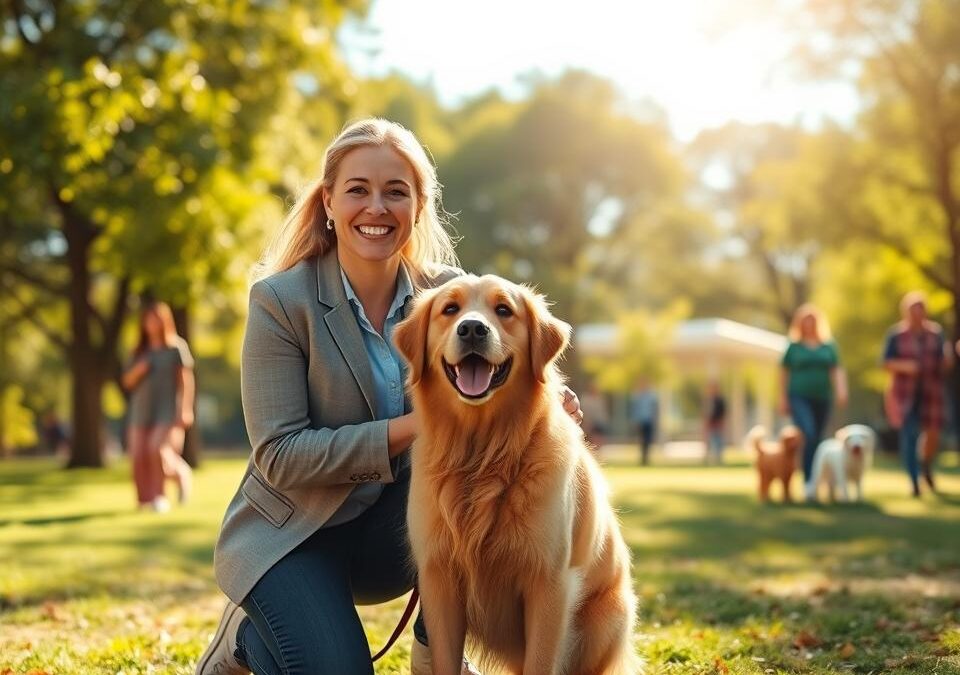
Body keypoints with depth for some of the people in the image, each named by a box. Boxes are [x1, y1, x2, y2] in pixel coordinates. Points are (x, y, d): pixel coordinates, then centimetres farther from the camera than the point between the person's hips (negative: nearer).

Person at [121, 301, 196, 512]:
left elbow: (187, 379, -4)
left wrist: (186, 409, -12)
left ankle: (182, 474, 1)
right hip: (141, 409, 5)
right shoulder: (141, 352, 16)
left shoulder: (176, 347, 1)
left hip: (168, 409, -5)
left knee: (159, 448, -23)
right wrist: (138, 370, -6)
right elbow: (127, 382, 15)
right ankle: (146, 499, 5)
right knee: (139, 455, -5)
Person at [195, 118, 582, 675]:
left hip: (393, 525, 4)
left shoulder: (446, 291, -5)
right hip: (294, 530, -3)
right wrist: (412, 427, -28)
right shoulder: (281, 301, -15)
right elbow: (279, 456, -18)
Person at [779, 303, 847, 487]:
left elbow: (837, 371, 5)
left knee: (817, 439, 8)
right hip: (800, 398, -3)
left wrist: (841, 390, -11)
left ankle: (813, 478, 22)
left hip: (823, 398, 3)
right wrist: (783, 399, 2)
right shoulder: (793, 347, 5)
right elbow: (784, 373, 6)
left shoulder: (829, 346, 11)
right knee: (808, 436, -20)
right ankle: (808, 480, -20)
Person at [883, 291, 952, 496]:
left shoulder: (936, 333, 8)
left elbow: (944, 364, 11)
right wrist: (903, 366, -19)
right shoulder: (896, 335, 0)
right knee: (909, 435, -8)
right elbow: (886, 363, -1)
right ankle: (914, 481, 1)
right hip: (906, 392, -2)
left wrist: (947, 360, -11)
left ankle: (927, 468, 29)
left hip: (931, 391, 2)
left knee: (933, 433, -2)